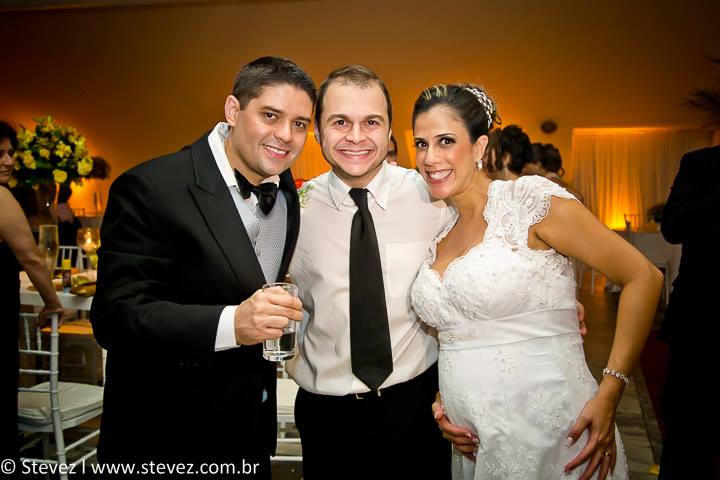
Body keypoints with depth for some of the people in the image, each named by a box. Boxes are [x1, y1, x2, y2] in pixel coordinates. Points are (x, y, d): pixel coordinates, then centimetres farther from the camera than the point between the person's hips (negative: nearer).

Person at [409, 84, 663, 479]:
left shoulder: (531, 200, -12)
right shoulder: (436, 232, 6)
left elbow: (643, 277, -11)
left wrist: (608, 396, -15)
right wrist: (443, 399, 1)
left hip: (549, 437, -5)